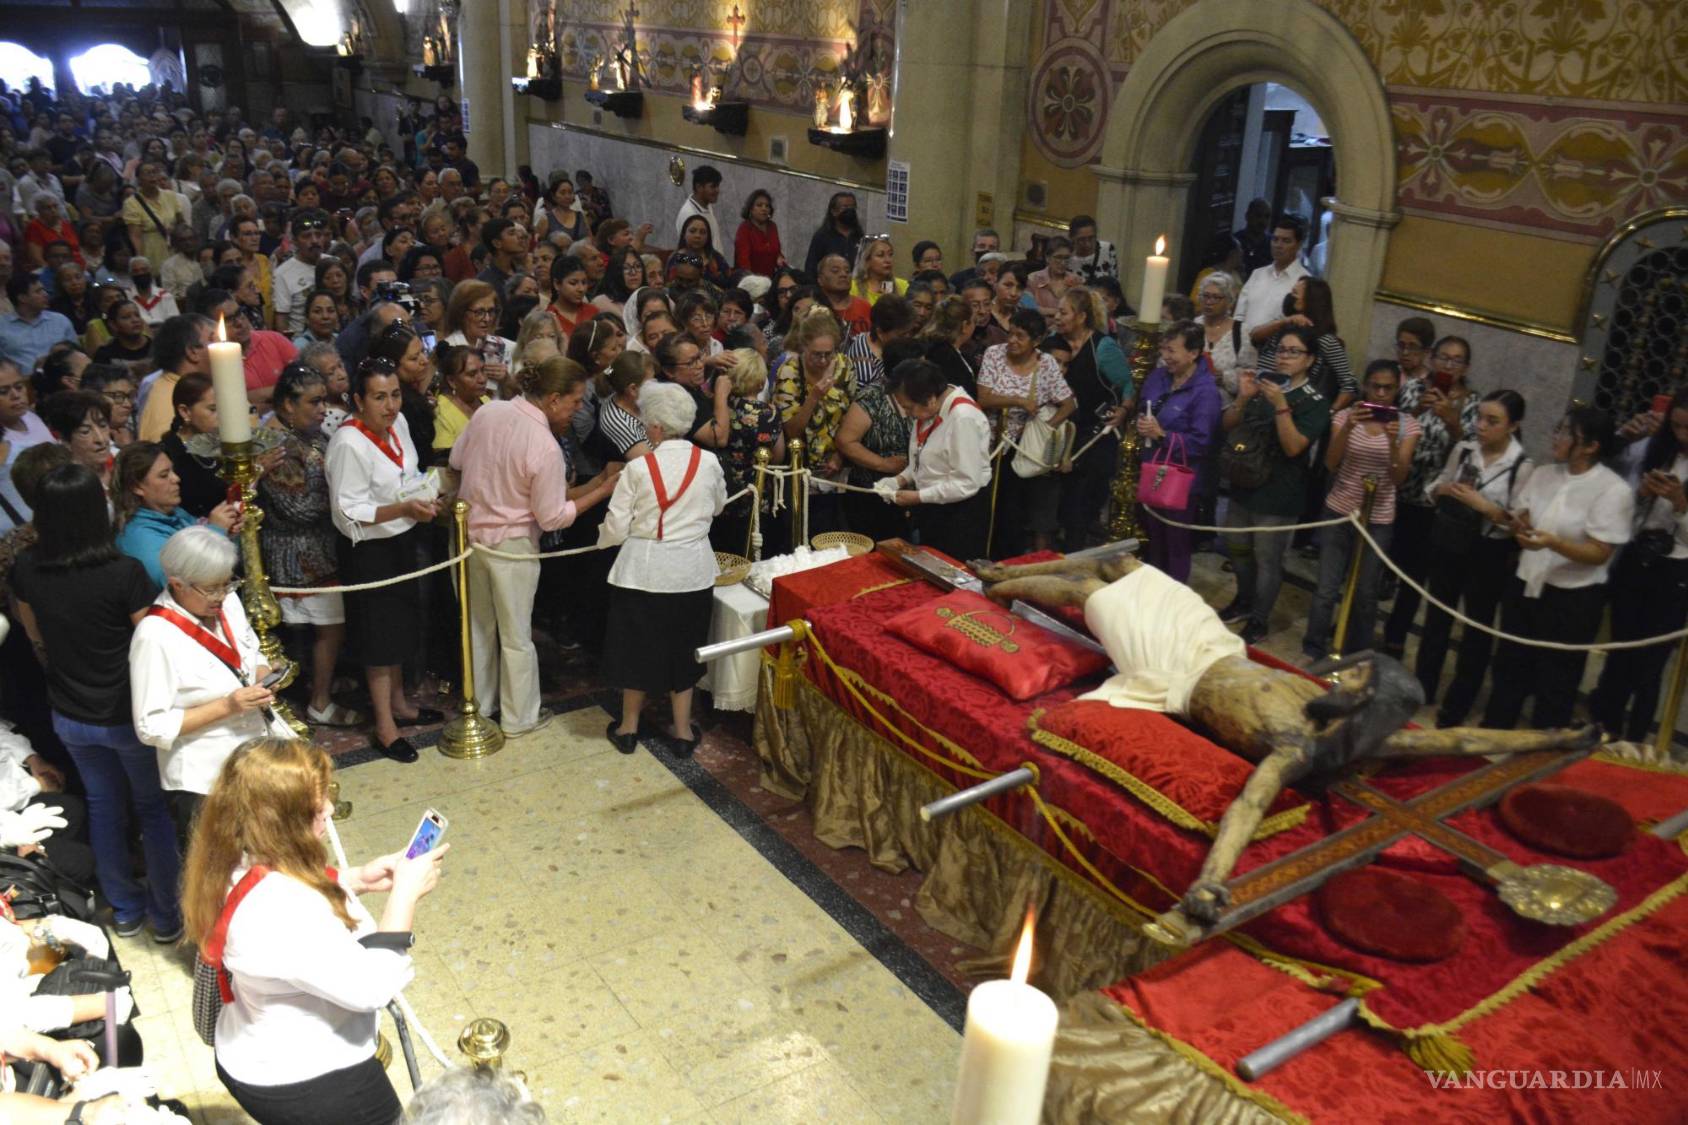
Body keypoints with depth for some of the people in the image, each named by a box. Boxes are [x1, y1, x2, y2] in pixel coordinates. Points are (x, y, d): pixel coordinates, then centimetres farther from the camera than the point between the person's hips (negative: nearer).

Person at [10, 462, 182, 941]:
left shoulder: (26, 569, -10)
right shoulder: (125, 572, -26)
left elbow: (35, 638, 6)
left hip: (69, 715, 4)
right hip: (128, 715, -4)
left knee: (103, 806, 22)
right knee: (152, 808, 15)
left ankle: (125, 908, 36)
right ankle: (166, 913, 26)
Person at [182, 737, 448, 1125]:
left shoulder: (240, 862, -12)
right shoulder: (279, 914, -39)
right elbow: (371, 987, -32)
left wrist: (356, 880, -3)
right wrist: (405, 893, -25)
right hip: (305, 1085, -8)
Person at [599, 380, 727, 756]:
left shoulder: (638, 468, -15)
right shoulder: (708, 463, -6)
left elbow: (616, 529, -10)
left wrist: (603, 537, 12)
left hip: (643, 571, -2)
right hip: (692, 571, 3)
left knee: (638, 645, 14)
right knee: (683, 648, 16)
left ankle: (629, 727, 28)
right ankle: (683, 730, 24)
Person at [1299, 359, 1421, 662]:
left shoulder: (1406, 424, -4)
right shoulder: (1346, 416, -3)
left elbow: (1399, 478, -10)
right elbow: (1330, 464, -14)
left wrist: (1393, 440, -25)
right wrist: (1348, 428, -27)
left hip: (1378, 520, 0)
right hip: (1338, 512, 0)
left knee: (1365, 593, 8)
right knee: (1327, 590, 0)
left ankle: (1355, 659, 26)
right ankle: (1312, 655, 15)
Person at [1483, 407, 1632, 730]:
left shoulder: (1614, 490, -15)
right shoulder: (1542, 474, 3)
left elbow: (1599, 554, -18)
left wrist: (1552, 542, -33)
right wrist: (1519, 525, -13)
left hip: (1573, 599, -6)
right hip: (1525, 587, 6)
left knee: (1556, 683, 9)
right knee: (1509, 669, 17)